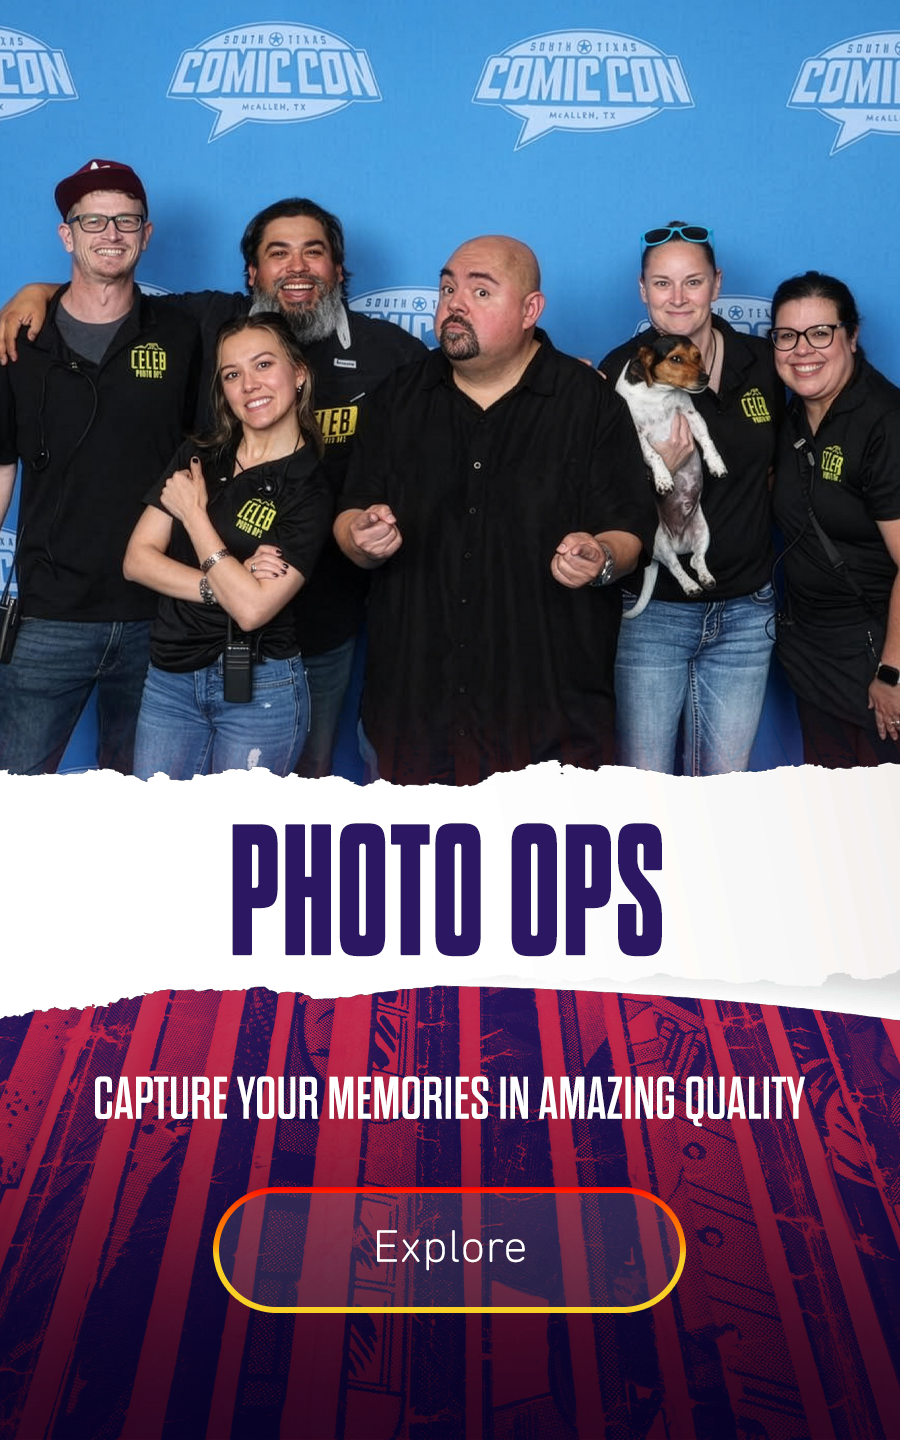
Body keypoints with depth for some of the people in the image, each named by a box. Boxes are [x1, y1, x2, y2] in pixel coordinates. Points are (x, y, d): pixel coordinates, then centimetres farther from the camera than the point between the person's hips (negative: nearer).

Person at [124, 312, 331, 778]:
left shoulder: (310, 490, -9)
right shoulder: (196, 459, 7)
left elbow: (252, 608, -19)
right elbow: (137, 558, 1)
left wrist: (194, 512, -10)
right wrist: (214, 586, -15)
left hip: (259, 688, -4)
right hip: (169, 678, 5)